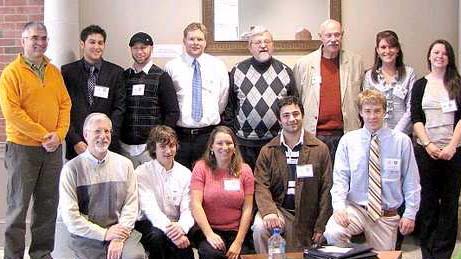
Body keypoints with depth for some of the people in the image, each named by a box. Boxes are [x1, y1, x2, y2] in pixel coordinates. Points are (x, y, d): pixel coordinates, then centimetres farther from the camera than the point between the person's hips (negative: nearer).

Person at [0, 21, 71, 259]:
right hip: (23, 148, -5)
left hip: (53, 148, 5)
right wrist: (43, 135, -15)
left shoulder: (54, 72, 10)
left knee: (48, 204, 10)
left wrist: (58, 134, -6)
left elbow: (65, 104, 9)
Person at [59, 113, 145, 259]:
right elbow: (69, 215, -6)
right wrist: (104, 233, -10)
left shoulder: (124, 164, 8)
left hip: (120, 230, 0)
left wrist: (119, 238, -11)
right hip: (86, 236, 0)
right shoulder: (71, 169, -1)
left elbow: (131, 205, 2)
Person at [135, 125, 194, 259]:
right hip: (148, 224, -1)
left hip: (175, 226, 1)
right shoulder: (142, 173, -5)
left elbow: (187, 209, -2)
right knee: (157, 235, -34)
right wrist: (169, 230, -32)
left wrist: (181, 227, -26)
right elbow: (149, 208, -16)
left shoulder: (185, 173, 5)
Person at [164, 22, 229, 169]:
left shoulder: (218, 66, 6)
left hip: (209, 134, 1)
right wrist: (174, 117, 4)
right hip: (180, 134, -1)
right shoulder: (171, 67, 2)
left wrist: (212, 118, 10)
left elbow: (223, 99, 12)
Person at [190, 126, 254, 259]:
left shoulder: (244, 170, 7)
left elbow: (247, 208, 2)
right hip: (208, 230, -2)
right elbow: (196, 204, -6)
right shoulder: (201, 167, 2)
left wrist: (238, 242, -9)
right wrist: (209, 234, -18)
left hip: (235, 232, 2)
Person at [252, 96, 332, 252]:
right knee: (260, 227, -28)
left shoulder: (320, 149, 3)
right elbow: (261, 186, -4)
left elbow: (326, 190, 2)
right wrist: (268, 212, -24)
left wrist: (320, 227, -3)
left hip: (308, 217, 0)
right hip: (278, 208, 0)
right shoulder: (268, 151, 5)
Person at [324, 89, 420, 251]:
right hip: (355, 208, -1)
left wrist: (410, 214, -2)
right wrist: (339, 206, -17)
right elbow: (340, 178, -2)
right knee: (333, 234, -28)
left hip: (387, 215, 1)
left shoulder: (402, 141, -1)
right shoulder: (347, 141, 0)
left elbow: (411, 182, 3)